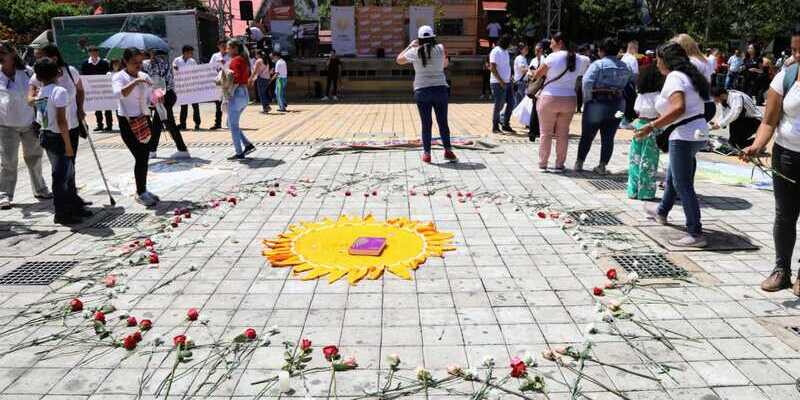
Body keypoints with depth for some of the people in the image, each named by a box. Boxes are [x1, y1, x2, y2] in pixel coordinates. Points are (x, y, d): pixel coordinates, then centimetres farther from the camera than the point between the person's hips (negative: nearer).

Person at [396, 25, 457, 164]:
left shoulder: (414, 52, -2)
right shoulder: (440, 49, 1)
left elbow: (399, 59, 16)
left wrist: (410, 46, 24)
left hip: (422, 91, 0)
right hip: (440, 89, 1)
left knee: (426, 124, 6)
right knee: (443, 122, 9)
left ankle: (426, 153, 7)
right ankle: (448, 151, 10)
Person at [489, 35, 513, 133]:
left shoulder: (506, 51, 17)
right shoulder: (495, 51, -10)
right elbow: (492, 68, -16)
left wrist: (510, 80, 11)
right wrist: (501, 81, -19)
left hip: (507, 83, 8)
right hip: (498, 83, -8)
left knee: (511, 103, 8)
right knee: (499, 105, -3)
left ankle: (506, 125, 19)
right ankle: (495, 127, 7)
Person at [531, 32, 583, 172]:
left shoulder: (553, 57, -10)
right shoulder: (577, 59, 7)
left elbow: (536, 75, -5)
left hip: (549, 99, -4)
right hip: (569, 99, 5)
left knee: (546, 133, 5)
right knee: (563, 134, 10)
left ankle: (542, 164, 10)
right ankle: (559, 165, 15)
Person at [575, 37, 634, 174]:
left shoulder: (598, 64, -9)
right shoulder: (624, 67, 8)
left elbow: (587, 82, -19)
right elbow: (631, 83, 6)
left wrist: (587, 99, -10)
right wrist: (621, 95, 8)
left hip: (597, 104, -4)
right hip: (618, 106, 4)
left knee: (587, 135, 9)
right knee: (608, 137, 8)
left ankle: (579, 162, 17)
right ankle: (602, 165, 9)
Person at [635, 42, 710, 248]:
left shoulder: (674, 77, -12)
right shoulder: (689, 75, 17)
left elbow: (679, 108, -26)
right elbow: (689, 107, 13)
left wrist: (651, 126, -26)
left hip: (684, 136, -10)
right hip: (698, 132, 10)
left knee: (683, 185, -7)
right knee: (672, 176, 27)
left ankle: (696, 234, -5)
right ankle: (661, 212, 47)